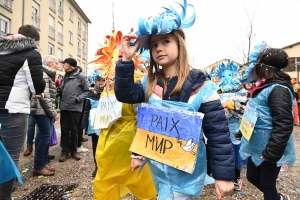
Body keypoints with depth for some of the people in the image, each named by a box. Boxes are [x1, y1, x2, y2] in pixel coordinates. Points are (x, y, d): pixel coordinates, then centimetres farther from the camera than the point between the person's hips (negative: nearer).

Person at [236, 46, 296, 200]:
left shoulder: (278, 89, -22)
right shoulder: (263, 86, 8)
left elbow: (283, 125, -27)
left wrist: (272, 152, -26)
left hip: (268, 149, -9)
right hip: (256, 146, 9)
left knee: (267, 184, 9)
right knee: (252, 177, 23)